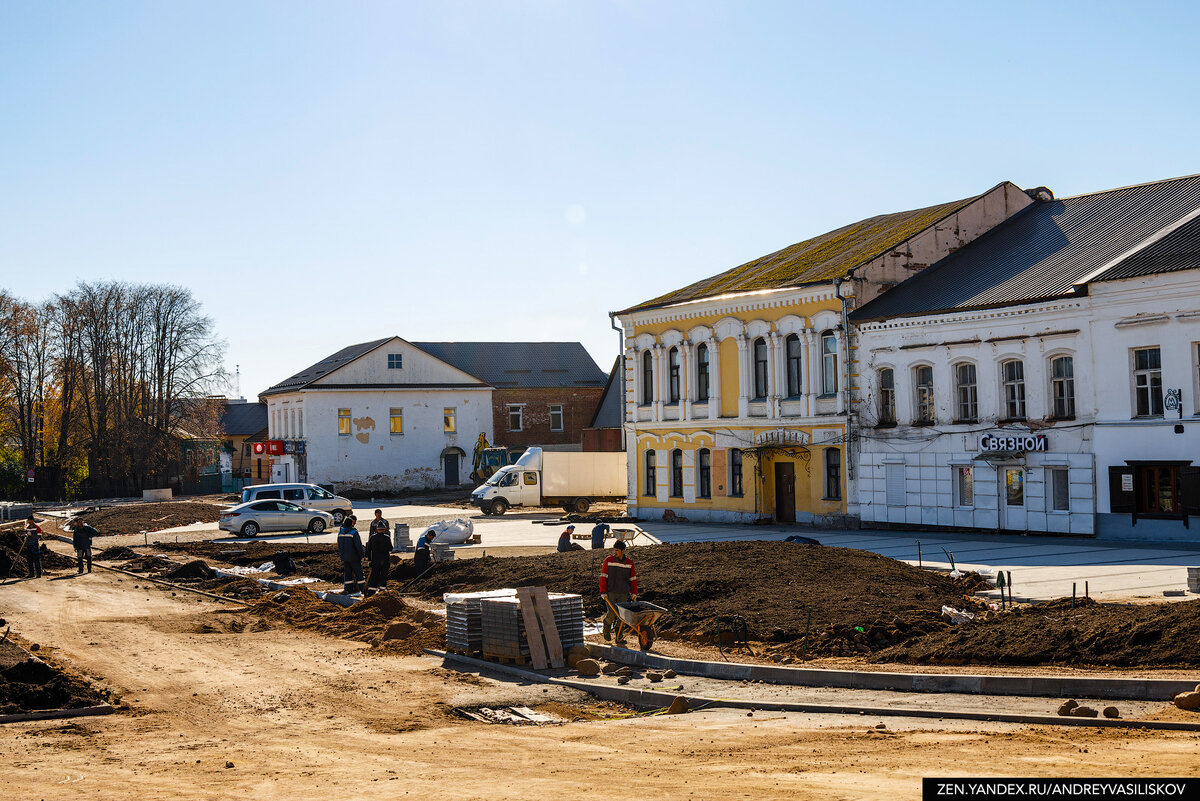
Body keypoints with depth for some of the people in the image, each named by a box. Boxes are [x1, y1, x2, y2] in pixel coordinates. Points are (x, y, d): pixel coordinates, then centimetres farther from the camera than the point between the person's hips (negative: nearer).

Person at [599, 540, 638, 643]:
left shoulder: (629, 562, 5)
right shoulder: (608, 561, -2)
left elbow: (633, 579, 13)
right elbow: (603, 577, -2)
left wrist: (634, 593, 7)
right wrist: (603, 592, -9)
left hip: (623, 594, 2)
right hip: (610, 592, -2)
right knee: (612, 613, -12)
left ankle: (619, 637, 9)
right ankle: (607, 624, 20)